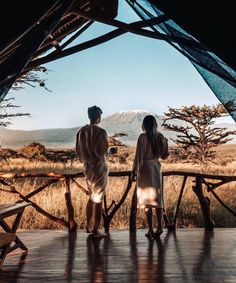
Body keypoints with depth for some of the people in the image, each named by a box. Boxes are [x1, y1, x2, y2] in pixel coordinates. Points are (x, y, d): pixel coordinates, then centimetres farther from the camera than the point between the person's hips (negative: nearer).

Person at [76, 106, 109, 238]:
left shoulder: (81, 131, 2)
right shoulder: (101, 132, -16)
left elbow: (79, 151, 6)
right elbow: (104, 151, -16)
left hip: (88, 167, 6)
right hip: (100, 167, -6)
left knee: (92, 197, 21)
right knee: (98, 199, 2)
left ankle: (89, 226, 28)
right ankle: (95, 231, 8)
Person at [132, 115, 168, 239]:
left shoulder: (143, 137, -11)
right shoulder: (160, 137, 3)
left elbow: (139, 155, -12)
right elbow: (163, 155, 9)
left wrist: (135, 170, -4)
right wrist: (165, 143, 21)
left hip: (145, 167, -4)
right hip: (156, 167, 5)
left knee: (146, 199, 1)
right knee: (157, 197, 12)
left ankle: (150, 230, 3)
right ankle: (159, 227, 11)